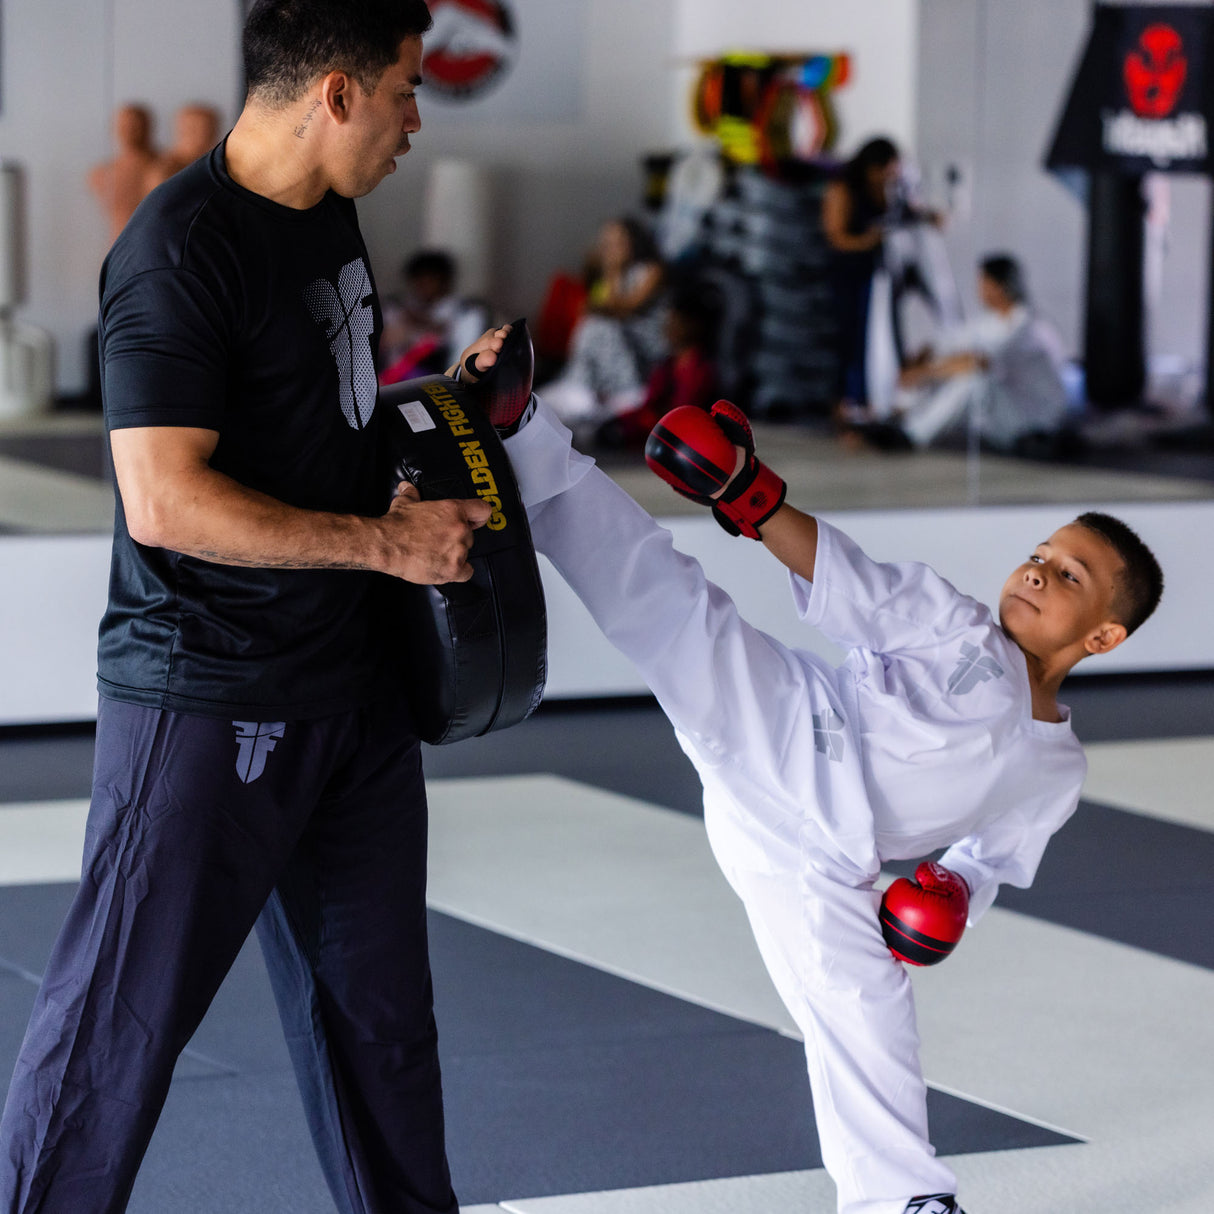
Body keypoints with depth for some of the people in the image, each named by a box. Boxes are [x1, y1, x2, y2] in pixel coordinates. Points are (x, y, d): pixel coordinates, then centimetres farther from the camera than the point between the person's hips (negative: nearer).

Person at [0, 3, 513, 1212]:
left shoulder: (327, 215, 10)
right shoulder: (181, 250, -19)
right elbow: (165, 502, -24)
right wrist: (387, 542, -19)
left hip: (351, 689, 9)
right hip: (206, 701, -9)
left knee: (375, 1001, 17)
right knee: (118, 1018, -2)